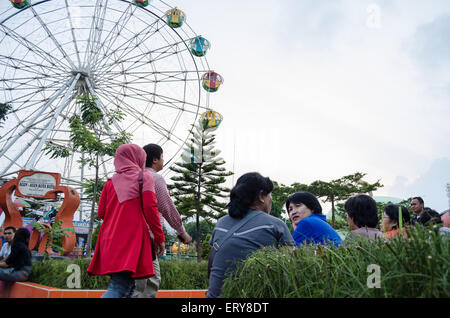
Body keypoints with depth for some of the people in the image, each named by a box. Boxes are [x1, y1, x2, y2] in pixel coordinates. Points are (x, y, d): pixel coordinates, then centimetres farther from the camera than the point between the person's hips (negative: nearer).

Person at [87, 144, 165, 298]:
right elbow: (150, 208, -9)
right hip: (132, 237, -6)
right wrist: (159, 237, -4)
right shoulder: (144, 177, 2)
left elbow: (101, 213, 11)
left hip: (110, 238, 6)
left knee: (127, 285, 15)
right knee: (120, 287, -11)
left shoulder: (111, 181, 14)